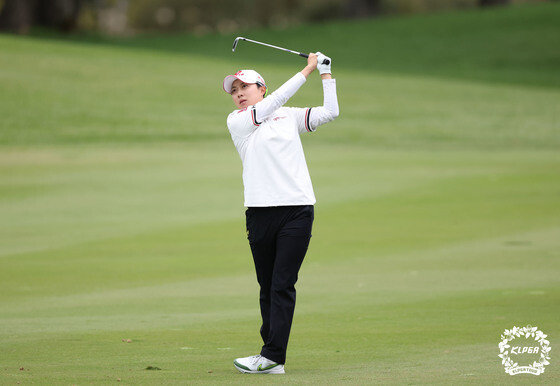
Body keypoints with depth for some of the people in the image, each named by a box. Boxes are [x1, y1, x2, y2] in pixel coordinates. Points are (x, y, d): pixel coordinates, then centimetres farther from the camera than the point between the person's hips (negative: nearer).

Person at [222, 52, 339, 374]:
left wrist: (326, 74, 9)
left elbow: (330, 112, 11)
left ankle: (273, 356, -14)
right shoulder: (236, 121, 7)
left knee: (283, 285, -9)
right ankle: (273, 357, 8)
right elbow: (274, 102, -5)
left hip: (297, 210, -1)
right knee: (268, 287, 4)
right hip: (260, 213, 1)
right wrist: (307, 71, -3)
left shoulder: (290, 117, 15)